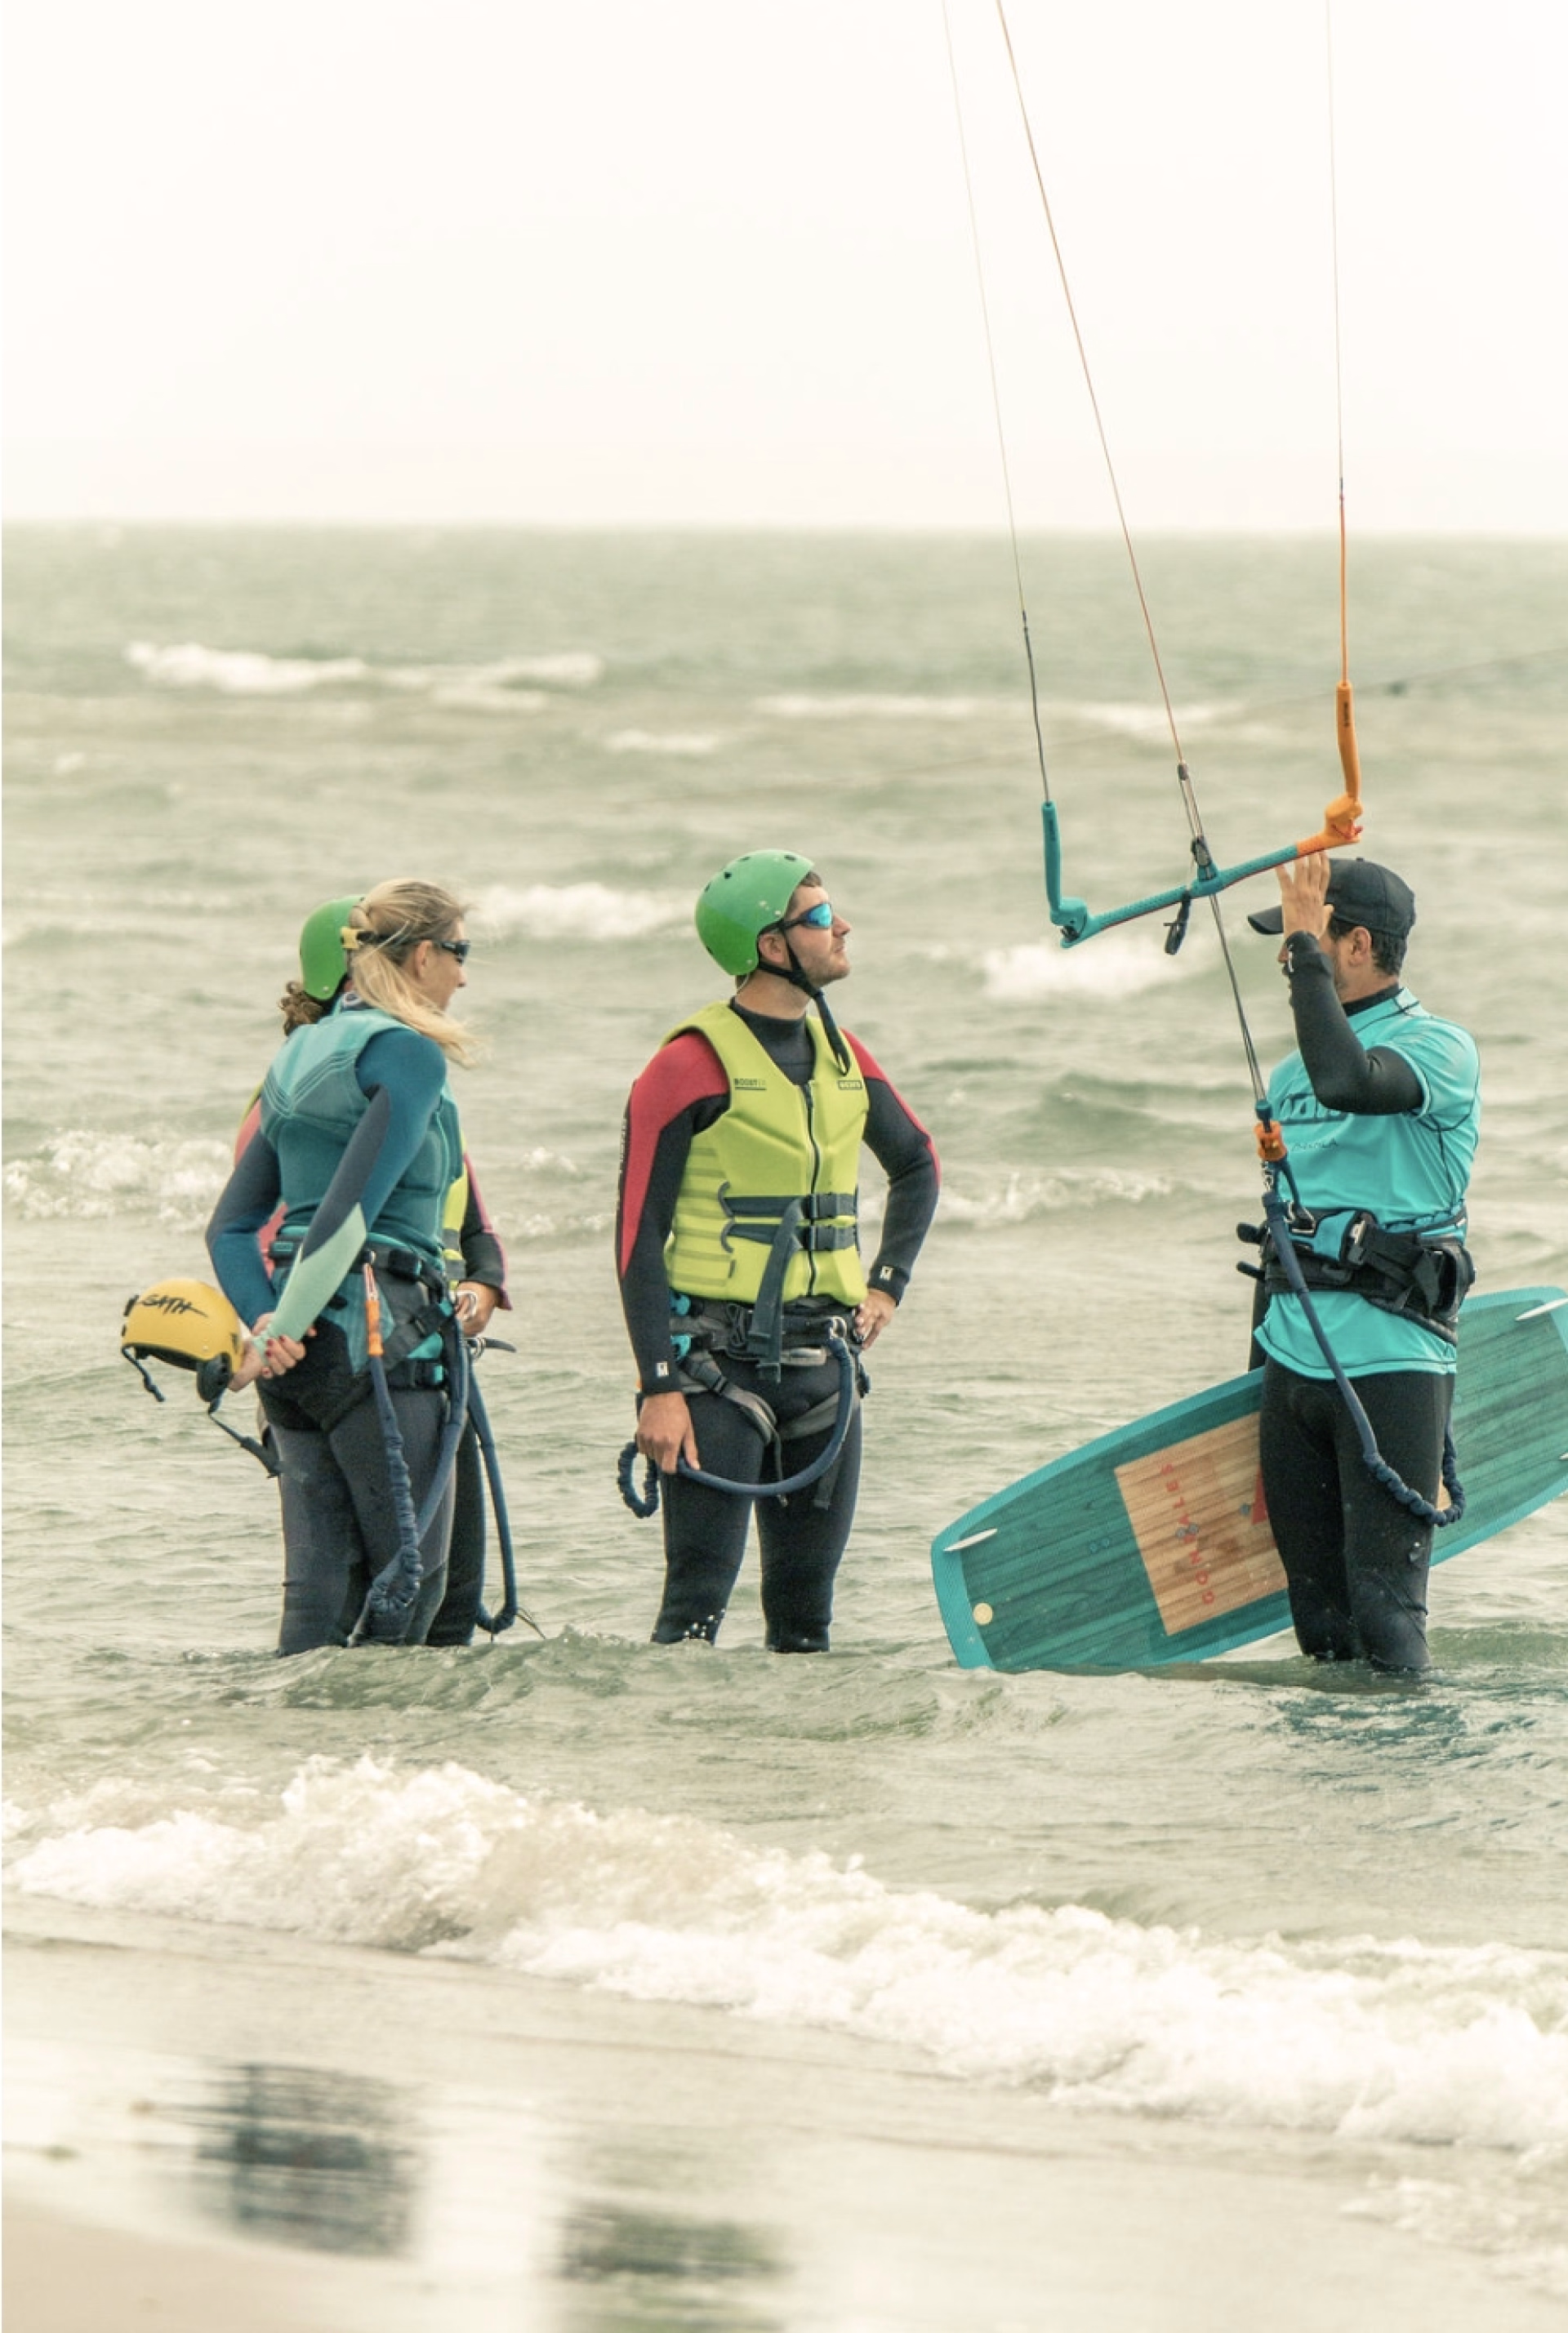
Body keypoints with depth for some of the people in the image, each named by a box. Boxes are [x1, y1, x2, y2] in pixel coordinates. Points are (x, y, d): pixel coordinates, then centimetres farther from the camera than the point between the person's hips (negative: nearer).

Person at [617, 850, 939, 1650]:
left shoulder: (841, 1054, 10)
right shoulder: (692, 1066, -11)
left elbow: (916, 1164, 30)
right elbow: (638, 1239, -12)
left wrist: (887, 1283, 17)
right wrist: (660, 1388, -17)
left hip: (823, 1363, 7)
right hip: (720, 1364, -7)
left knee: (806, 1606, 9)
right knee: (699, 1598, -12)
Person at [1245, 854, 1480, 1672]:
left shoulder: (1438, 1049, -8)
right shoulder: (1292, 1073, 16)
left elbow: (1347, 1082, -30)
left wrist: (1304, 948, -22)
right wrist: (1268, 1355, 25)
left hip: (1391, 1360, -7)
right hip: (1294, 1355, 7)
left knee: (1383, 1610, -10)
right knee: (1318, 1609, 7)